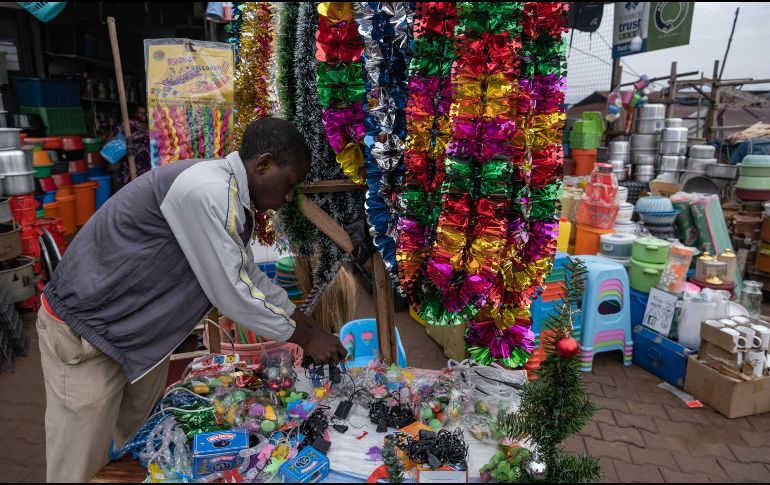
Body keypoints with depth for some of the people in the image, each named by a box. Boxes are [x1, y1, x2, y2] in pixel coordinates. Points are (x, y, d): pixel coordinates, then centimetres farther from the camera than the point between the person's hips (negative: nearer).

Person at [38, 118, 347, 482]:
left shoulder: (232, 199, 3)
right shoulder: (206, 190, -28)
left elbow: (250, 276, 14)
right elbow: (230, 292, -25)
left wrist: (308, 324, 14)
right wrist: (303, 338, -12)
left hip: (142, 332, 9)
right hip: (83, 332, -9)